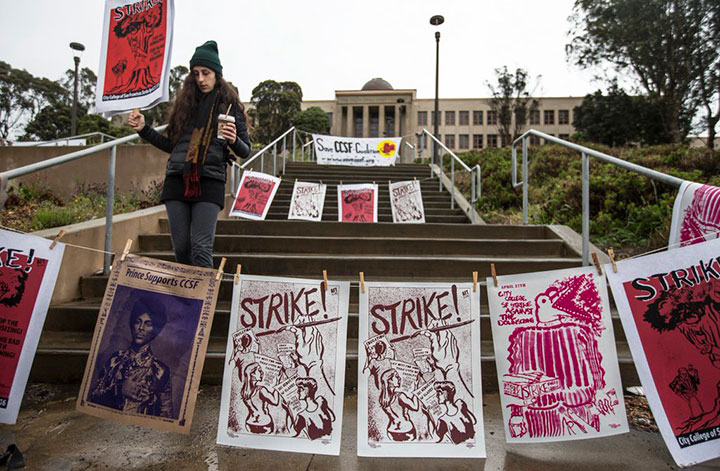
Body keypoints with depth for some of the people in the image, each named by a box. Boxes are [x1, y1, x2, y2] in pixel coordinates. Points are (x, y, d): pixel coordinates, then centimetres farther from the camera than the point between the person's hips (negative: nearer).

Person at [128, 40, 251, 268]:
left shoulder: (230, 104, 8)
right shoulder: (185, 101, 17)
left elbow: (245, 151, 6)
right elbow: (172, 144, 22)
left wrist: (233, 141, -14)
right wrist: (143, 129, 15)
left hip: (209, 182, -4)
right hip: (177, 180, 4)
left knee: (201, 248, -12)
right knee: (181, 248, 4)